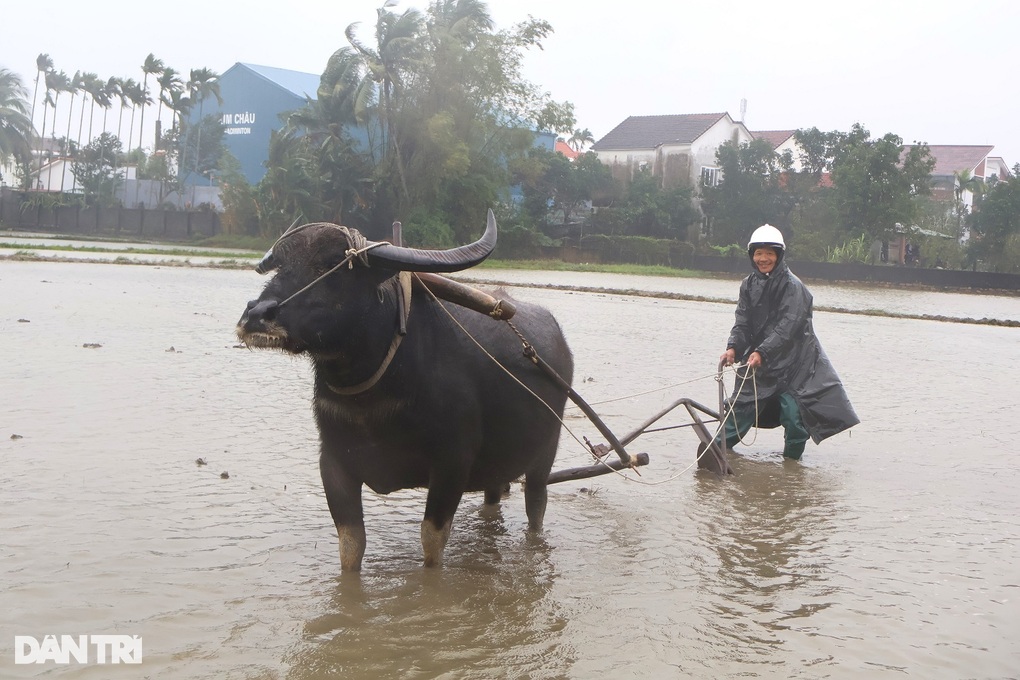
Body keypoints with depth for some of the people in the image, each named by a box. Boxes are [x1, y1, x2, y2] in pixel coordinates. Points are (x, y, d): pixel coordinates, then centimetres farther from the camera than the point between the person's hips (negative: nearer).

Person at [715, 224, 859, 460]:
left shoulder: (793, 286, -14)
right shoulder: (749, 285, 4)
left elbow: (786, 328, -23)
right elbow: (743, 323, 1)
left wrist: (761, 353, -34)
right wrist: (733, 348, -18)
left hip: (793, 359, -5)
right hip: (759, 360, 5)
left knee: (793, 410, -9)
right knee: (741, 405, 7)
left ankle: (792, 456, 9)